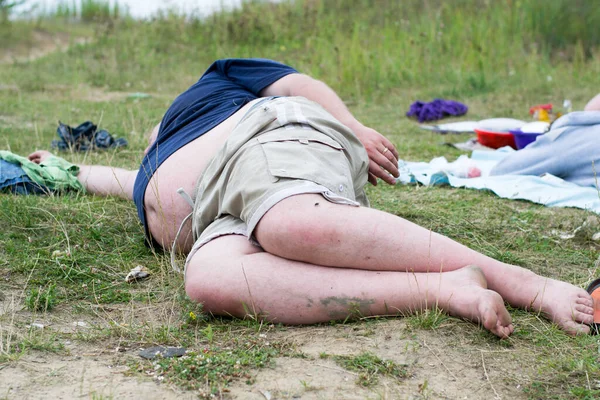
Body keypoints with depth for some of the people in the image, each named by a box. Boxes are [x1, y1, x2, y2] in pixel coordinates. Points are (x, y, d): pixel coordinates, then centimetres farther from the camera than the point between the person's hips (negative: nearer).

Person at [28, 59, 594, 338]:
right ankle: (445, 291, -46)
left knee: (295, 226, -43)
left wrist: (354, 129, -3)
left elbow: (303, 86, 15)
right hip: (223, 221, 4)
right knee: (209, 280, -36)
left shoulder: (217, 79, 29)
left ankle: (527, 284, -37)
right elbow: (111, 180, 64)